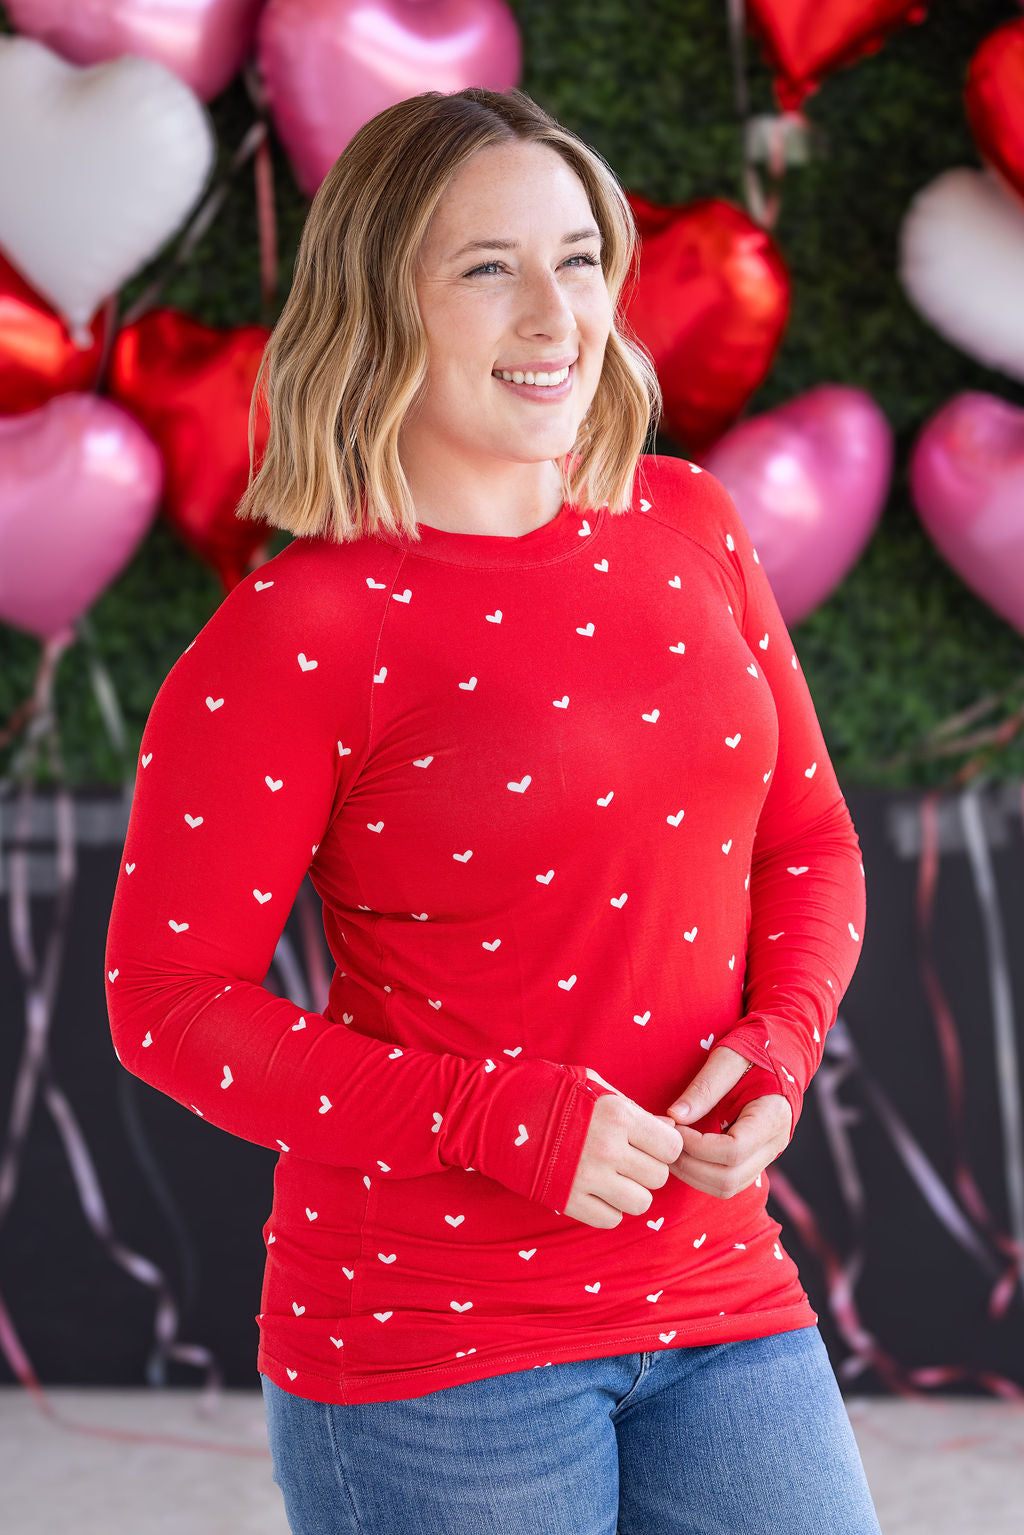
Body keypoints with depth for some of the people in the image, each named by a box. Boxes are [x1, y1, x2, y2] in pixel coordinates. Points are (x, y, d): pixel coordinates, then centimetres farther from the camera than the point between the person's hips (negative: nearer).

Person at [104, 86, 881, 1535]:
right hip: (429, 1350, -5)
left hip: (718, 1294, 5)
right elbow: (169, 1004, -10)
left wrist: (777, 1046, -6)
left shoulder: (687, 524, 4)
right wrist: (506, 1117, -18)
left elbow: (808, 840, 14)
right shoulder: (291, 636, -13)